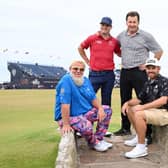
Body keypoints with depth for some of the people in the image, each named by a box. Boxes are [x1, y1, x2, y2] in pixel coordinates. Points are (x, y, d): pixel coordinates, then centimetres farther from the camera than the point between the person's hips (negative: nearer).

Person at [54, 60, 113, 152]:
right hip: (69, 116, -9)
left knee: (107, 110, 5)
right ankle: (93, 143, 0)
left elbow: (93, 98, 10)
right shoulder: (66, 80, -21)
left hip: (85, 112, 9)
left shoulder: (86, 80, 6)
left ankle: (98, 139, 6)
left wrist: (100, 108, -10)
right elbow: (65, 104, -28)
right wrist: (66, 124, -33)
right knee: (86, 126, -35)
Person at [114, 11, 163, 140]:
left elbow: (159, 51, 0)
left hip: (139, 72, -5)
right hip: (124, 72, 5)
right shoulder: (121, 36, 8)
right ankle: (125, 128, 26)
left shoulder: (146, 36, -5)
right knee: (125, 101, 12)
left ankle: (148, 132, -1)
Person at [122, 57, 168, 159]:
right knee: (129, 109, 13)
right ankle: (139, 137, 15)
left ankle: (141, 148, -22)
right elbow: (139, 99, 16)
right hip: (152, 110, 9)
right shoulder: (148, 84, 11)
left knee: (139, 114, -30)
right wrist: (127, 103, -4)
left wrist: (143, 107, -28)